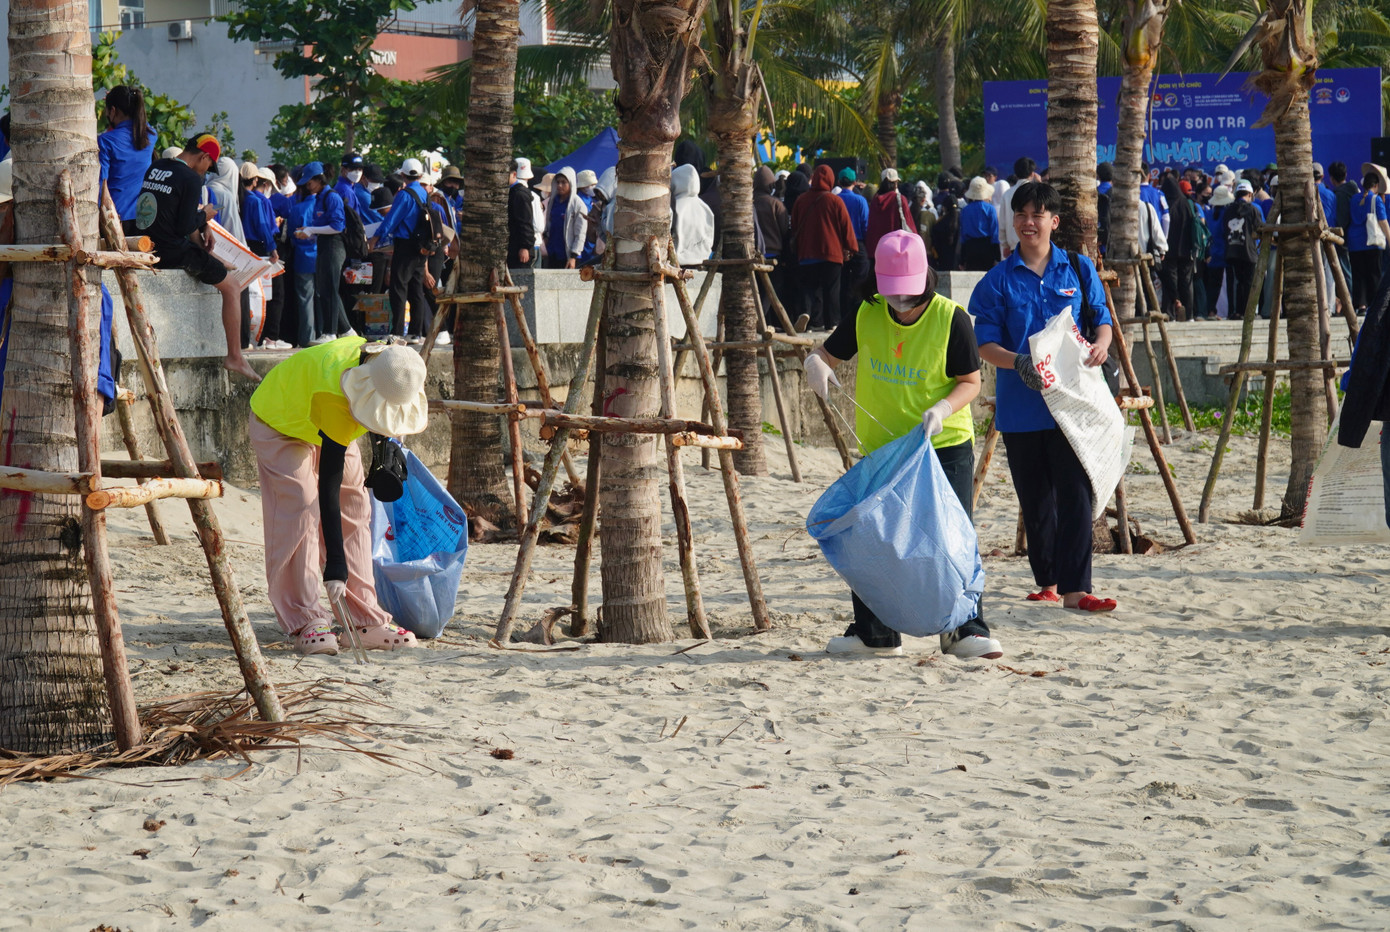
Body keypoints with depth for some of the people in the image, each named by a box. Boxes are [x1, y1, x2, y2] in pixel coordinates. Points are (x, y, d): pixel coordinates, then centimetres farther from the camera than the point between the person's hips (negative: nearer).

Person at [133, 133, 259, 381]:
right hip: (175, 253, -8)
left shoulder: (154, 169, 9)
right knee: (232, 290, 5)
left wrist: (200, 226, 16)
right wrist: (204, 216, 2)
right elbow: (184, 226, -17)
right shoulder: (190, 178, -14)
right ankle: (234, 356, 0)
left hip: (148, 249, 8)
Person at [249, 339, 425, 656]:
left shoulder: (386, 365, -26)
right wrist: (335, 565, -44)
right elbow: (328, 487, -43)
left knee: (355, 512, -1)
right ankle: (305, 622, -16)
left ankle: (366, 621, 1)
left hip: (330, 427, 7)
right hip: (279, 424, -7)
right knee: (300, 513, -20)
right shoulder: (334, 396, -45)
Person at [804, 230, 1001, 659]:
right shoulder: (865, 316, -3)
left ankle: (965, 629, 0)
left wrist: (942, 410, -25)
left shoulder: (951, 319, -12)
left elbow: (971, 381, -6)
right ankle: (872, 632, 20)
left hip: (945, 447, -4)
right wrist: (816, 364, -18)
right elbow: (828, 353, 7)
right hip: (879, 446, 4)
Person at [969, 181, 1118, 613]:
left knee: (1075, 494, -10)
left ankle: (1075, 589, -12)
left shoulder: (1078, 270, 7)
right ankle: (1048, 583, 23)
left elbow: (1102, 318, 13)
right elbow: (984, 342, -1)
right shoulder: (1000, 279, 3)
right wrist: (1017, 363, -20)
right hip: (1020, 406, 1)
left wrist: (1101, 344, -11)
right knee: (1036, 500, 9)